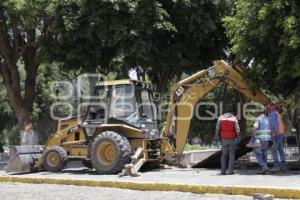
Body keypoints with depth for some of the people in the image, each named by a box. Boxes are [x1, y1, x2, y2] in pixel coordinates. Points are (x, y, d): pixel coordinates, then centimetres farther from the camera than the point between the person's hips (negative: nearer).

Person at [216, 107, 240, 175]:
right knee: (231, 155, 5)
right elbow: (237, 129, -9)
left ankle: (223, 171, 3)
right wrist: (238, 138, 1)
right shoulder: (234, 118, -6)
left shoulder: (221, 118, 0)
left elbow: (217, 128, -2)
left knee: (224, 155, 9)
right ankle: (230, 171, 0)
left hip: (224, 139, 2)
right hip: (232, 139, -2)